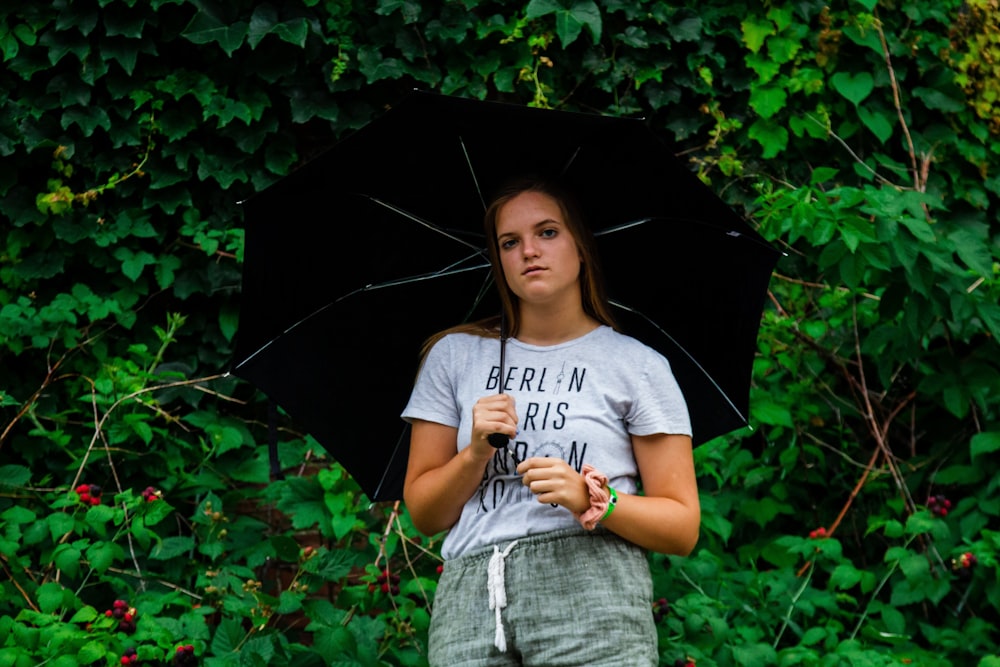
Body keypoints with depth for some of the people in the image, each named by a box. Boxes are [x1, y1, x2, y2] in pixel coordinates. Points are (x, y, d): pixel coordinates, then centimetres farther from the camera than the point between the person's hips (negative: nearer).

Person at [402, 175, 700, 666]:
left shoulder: (636, 366, 11)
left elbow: (682, 527, 6)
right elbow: (423, 514, 15)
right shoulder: (455, 355, 18)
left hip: (591, 588, -2)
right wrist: (476, 453, -2)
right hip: (469, 596, 2)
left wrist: (593, 502, -10)